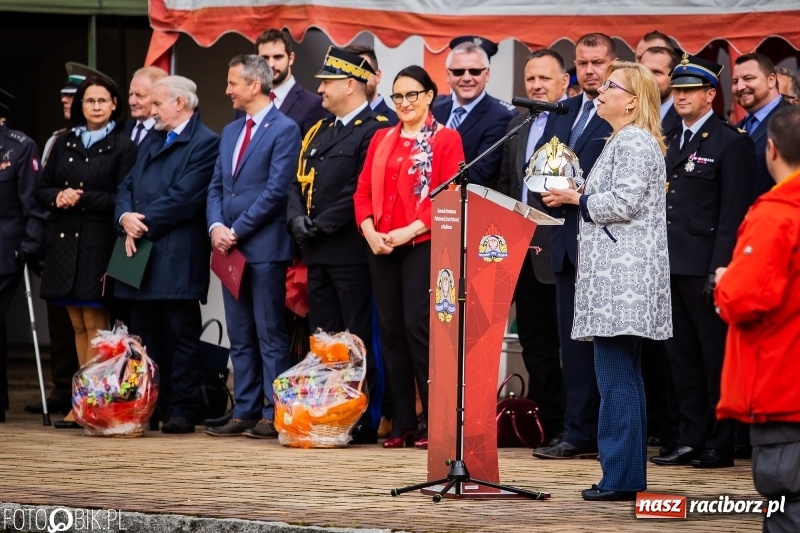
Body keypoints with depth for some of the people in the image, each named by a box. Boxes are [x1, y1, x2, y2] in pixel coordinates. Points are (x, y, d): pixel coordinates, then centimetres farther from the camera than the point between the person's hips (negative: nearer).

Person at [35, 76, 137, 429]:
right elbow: (42, 191, 13)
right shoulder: (64, 144, 15)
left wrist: (82, 198, -15)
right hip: (64, 240, 5)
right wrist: (58, 197, -8)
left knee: (94, 324, -6)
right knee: (78, 325, 6)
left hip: (98, 243, -5)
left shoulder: (122, 147, -1)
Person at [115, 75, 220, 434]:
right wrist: (126, 218, -5)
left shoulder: (205, 144, -8)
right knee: (145, 336, 10)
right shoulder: (150, 141, 20)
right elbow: (127, 187, 16)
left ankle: (182, 411, -2)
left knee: (182, 335, -3)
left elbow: (184, 198, -16)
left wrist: (143, 222, -12)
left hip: (177, 258, -8)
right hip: (142, 255, 8)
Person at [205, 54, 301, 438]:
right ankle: (245, 412, 13)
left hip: (264, 248, -8)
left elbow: (275, 190, -14)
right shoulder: (230, 132, 18)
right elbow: (216, 186, 17)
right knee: (240, 338, 9)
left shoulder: (284, 130, -7)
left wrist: (237, 231, -13)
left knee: (270, 335, -4)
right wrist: (216, 226, -2)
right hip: (230, 248, 8)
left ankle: (274, 416, -2)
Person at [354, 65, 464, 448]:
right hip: (381, 246, 5)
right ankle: (401, 423, 8)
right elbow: (363, 190, 13)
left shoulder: (446, 139, 0)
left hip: (422, 245, -5)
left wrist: (411, 230, -17)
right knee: (391, 330, 4)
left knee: (418, 327, -11)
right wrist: (369, 230, -5)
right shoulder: (382, 139, 16)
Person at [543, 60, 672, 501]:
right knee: (621, 377, 11)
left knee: (617, 377, -11)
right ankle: (626, 476, 13)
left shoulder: (635, 142, -10)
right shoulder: (623, 142, 22)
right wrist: (579, 197, 13)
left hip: (623, 276, -11)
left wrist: (577, 199, -7)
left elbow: (624, 201, -19)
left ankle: (621, 477, -10)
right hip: (615, 275, 11)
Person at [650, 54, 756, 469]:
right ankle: (690, 439, 14)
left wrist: (722, 267, -18)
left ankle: (720, 445, 2)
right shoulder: (670, 143, 18)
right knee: (682, 356, 9)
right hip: (671, 265, 7)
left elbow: (734, 212, -11)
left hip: (706, 268, -7)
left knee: (716, 356, -2)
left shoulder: (732, 143, -5)